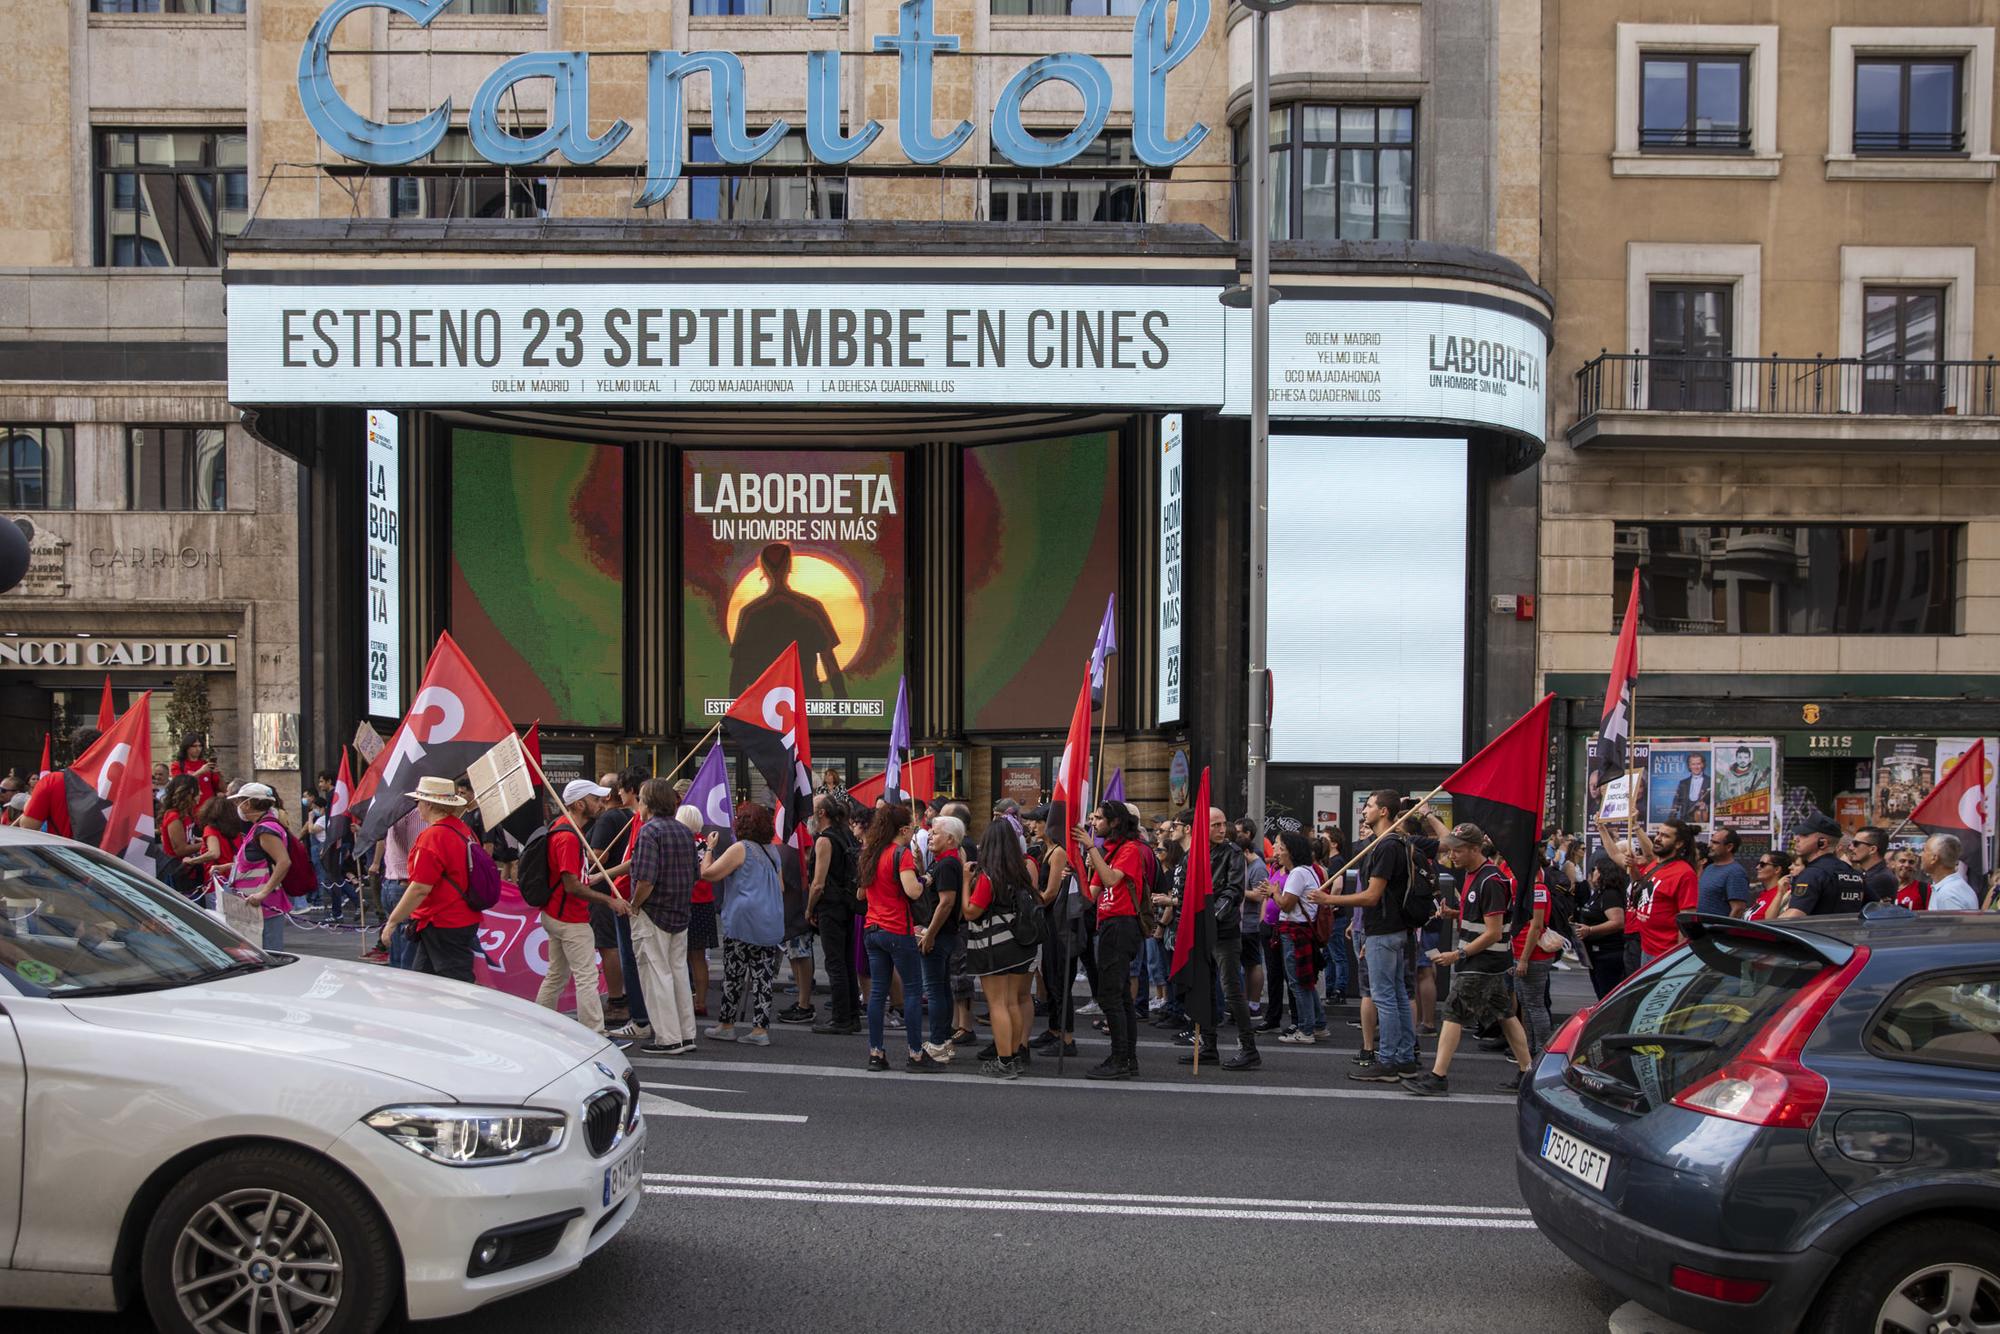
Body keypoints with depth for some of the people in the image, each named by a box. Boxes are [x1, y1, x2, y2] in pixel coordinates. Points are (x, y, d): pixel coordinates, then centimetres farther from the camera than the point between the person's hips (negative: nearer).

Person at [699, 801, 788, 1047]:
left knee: (733, 975, 5)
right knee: (762, 976, 4)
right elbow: (781, 888, 22)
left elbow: (708, 873, -9)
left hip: (743, 922, -6)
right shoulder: (773, 851, 14)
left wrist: (710, 848, 3)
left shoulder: (740, 848, -8)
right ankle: (760, 1029, 3)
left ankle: (726, 1024, 15)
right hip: (772, 924, 6)